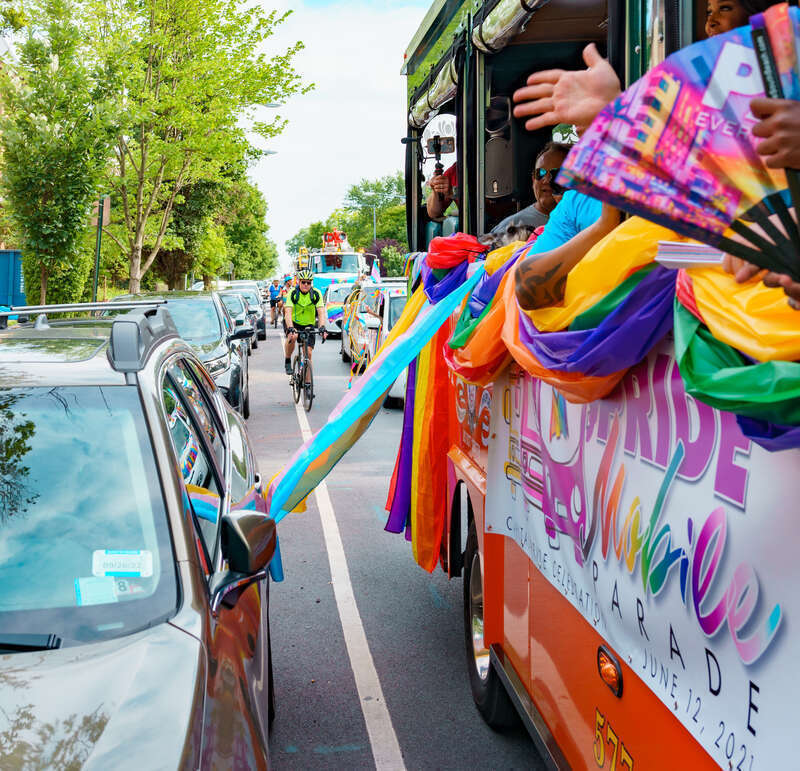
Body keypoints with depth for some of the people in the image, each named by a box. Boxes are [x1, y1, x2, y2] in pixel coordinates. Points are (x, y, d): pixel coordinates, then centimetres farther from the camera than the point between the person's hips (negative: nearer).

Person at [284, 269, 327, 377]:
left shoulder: (316, 294, -13)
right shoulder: (293, 293, -18)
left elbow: (321, 312, -21)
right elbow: (288, 313, -28)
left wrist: (322, 328, -38)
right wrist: (290, 328, -45)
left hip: (309, 325, 2)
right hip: (294, 323, -2)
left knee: (308, 353, -7)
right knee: (292, 336, -35)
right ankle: (287, 360, -11)